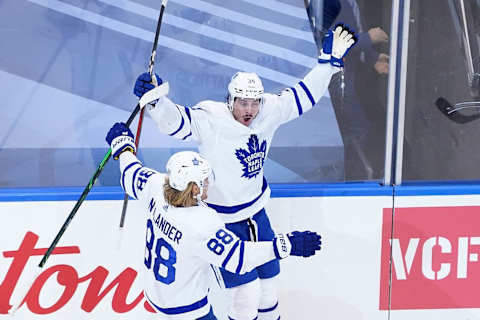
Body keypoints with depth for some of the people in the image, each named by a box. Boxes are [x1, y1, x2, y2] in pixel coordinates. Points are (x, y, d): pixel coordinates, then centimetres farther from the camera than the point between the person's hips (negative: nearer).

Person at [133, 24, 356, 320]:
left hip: (255, 209, 6)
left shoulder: (269, 111, -8)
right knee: (247, 291, -3)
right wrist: (156, 101, -53)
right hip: (222, 217, -6)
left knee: (268, 277, 22)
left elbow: (303, 96, 2)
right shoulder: (210, 120, -24)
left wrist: (329, 61, -1)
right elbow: (176, 121, -35)